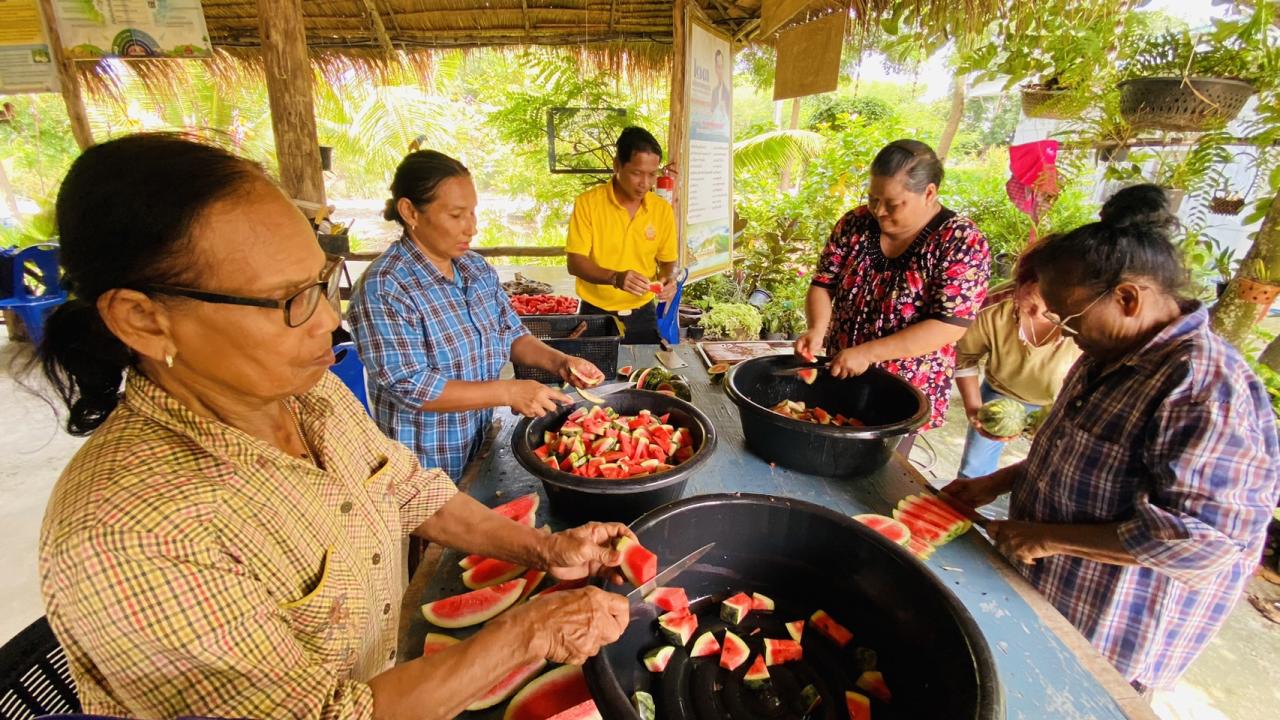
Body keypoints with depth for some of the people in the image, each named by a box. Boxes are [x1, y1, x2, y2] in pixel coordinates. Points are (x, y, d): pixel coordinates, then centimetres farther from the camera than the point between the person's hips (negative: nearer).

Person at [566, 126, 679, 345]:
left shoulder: (662, 209, -2)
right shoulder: (587, 203, -11)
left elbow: (667, 260, 8)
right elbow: (575, 262, -14)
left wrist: (666, 279, -14)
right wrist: (615, 278, -30)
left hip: (642, 315, 3)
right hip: (596, 314, -2)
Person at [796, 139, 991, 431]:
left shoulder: (962, 242, -15)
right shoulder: (855, 223, -3)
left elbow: (949, 327, -21)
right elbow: (823, 285, 0)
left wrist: (867, 353, -27)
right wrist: (817, 329, -20)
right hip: (838, 374, 4)